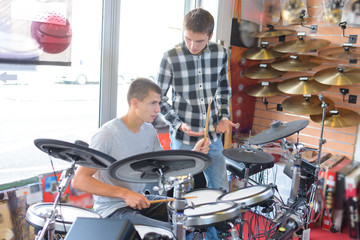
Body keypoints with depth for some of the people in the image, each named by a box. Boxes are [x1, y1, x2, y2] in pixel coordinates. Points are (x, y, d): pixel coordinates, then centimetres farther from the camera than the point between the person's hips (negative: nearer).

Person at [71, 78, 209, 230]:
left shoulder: (149, 131, 2)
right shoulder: (107, 134, -21)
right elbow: (78, 181, -24)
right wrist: (125, 194, -31)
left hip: (140, 200, 8)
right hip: (112, 208, -7)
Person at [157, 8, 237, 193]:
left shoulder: (220, 54, -2)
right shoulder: (171, 57, -13)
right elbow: (159, 97, -5)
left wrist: (224, 117, 0)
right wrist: (178, 124, -16)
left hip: (213, 135, 4)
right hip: (183, 139, -3)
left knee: (221, 189, 15)